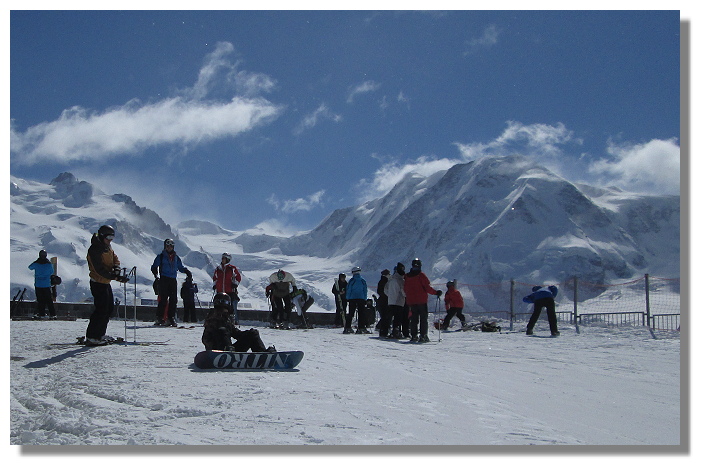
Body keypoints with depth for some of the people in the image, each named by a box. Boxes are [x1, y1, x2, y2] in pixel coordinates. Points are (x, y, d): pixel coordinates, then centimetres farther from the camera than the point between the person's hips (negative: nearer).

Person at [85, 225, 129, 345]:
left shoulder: (107, 246, 9)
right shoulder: (94, 250, -20)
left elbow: (115, 258, 8)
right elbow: (100, 270, -26)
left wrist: (116, 268, -16)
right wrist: (117, 278, -32)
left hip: (106, 282, 10)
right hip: (98, 283, -10)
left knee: (109, 308, 14)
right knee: (101, 309, -11)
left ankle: (100, 334, 24)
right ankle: (91, 337, -6)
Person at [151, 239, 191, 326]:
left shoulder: (176, 257, 17)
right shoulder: (161, 256, 6)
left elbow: (180, 267, 25)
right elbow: (154, 267, 4)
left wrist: (187, 271, 5)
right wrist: (156, 274, -16)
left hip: (173, 280, 4)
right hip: (164, 279, -4)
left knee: (173, 299, -2)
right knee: (163, 299, -11)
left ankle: (171, 317, 2)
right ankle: (159, 317, -7)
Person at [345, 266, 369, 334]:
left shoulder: (351, 280, -5)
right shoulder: (363, 280, 5)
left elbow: (348, 290, -3)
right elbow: (365, 290, 8)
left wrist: (347, 298, 5)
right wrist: (365, 299, 14)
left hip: (352, 298, -1)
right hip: (361, 298, 2)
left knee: (350, 314, 3)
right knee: (361, 313, 4)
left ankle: (348, 327, -1)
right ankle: (361, 327, -2)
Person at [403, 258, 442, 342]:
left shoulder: (407, 276, 6)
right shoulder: (421, 275, -9)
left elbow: (405, 289, 12)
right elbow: (427, 287, -13)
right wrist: (436, 292, -4)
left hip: (411, 301, 5)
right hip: (422, 300, -5)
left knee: (414, 318, 11)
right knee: (424, 319, -1)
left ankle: (414, 335, 7)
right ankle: (423, 336, -8)